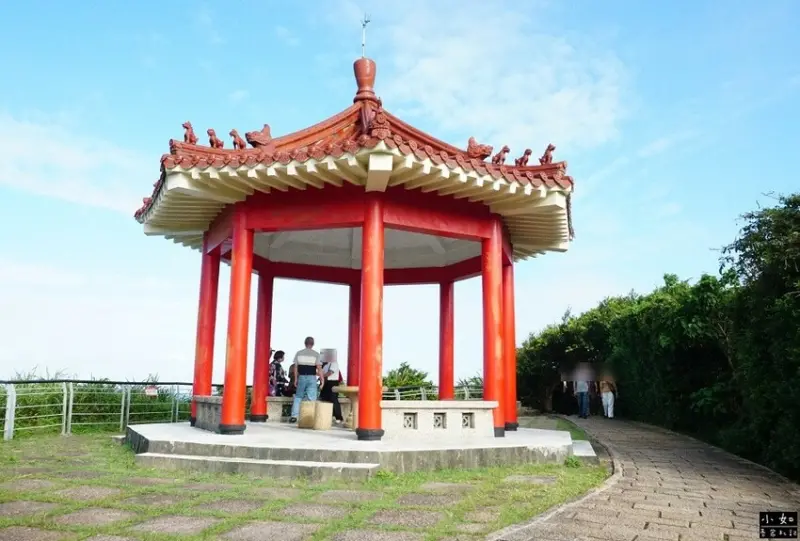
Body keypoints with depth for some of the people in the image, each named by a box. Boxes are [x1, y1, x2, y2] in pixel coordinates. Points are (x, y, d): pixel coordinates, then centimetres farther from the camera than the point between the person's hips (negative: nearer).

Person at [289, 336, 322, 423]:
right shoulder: (316, 354, -4)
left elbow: (295, 367, 5)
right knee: (311, 398, 1)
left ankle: (294, 416, 10)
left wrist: (296, 378, 13)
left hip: (301, 377, 3)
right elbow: (319, 368, -10)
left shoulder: (299, 353, 3)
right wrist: (322, 378, -4)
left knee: (298, 397, 14)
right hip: (312, 378, -2)